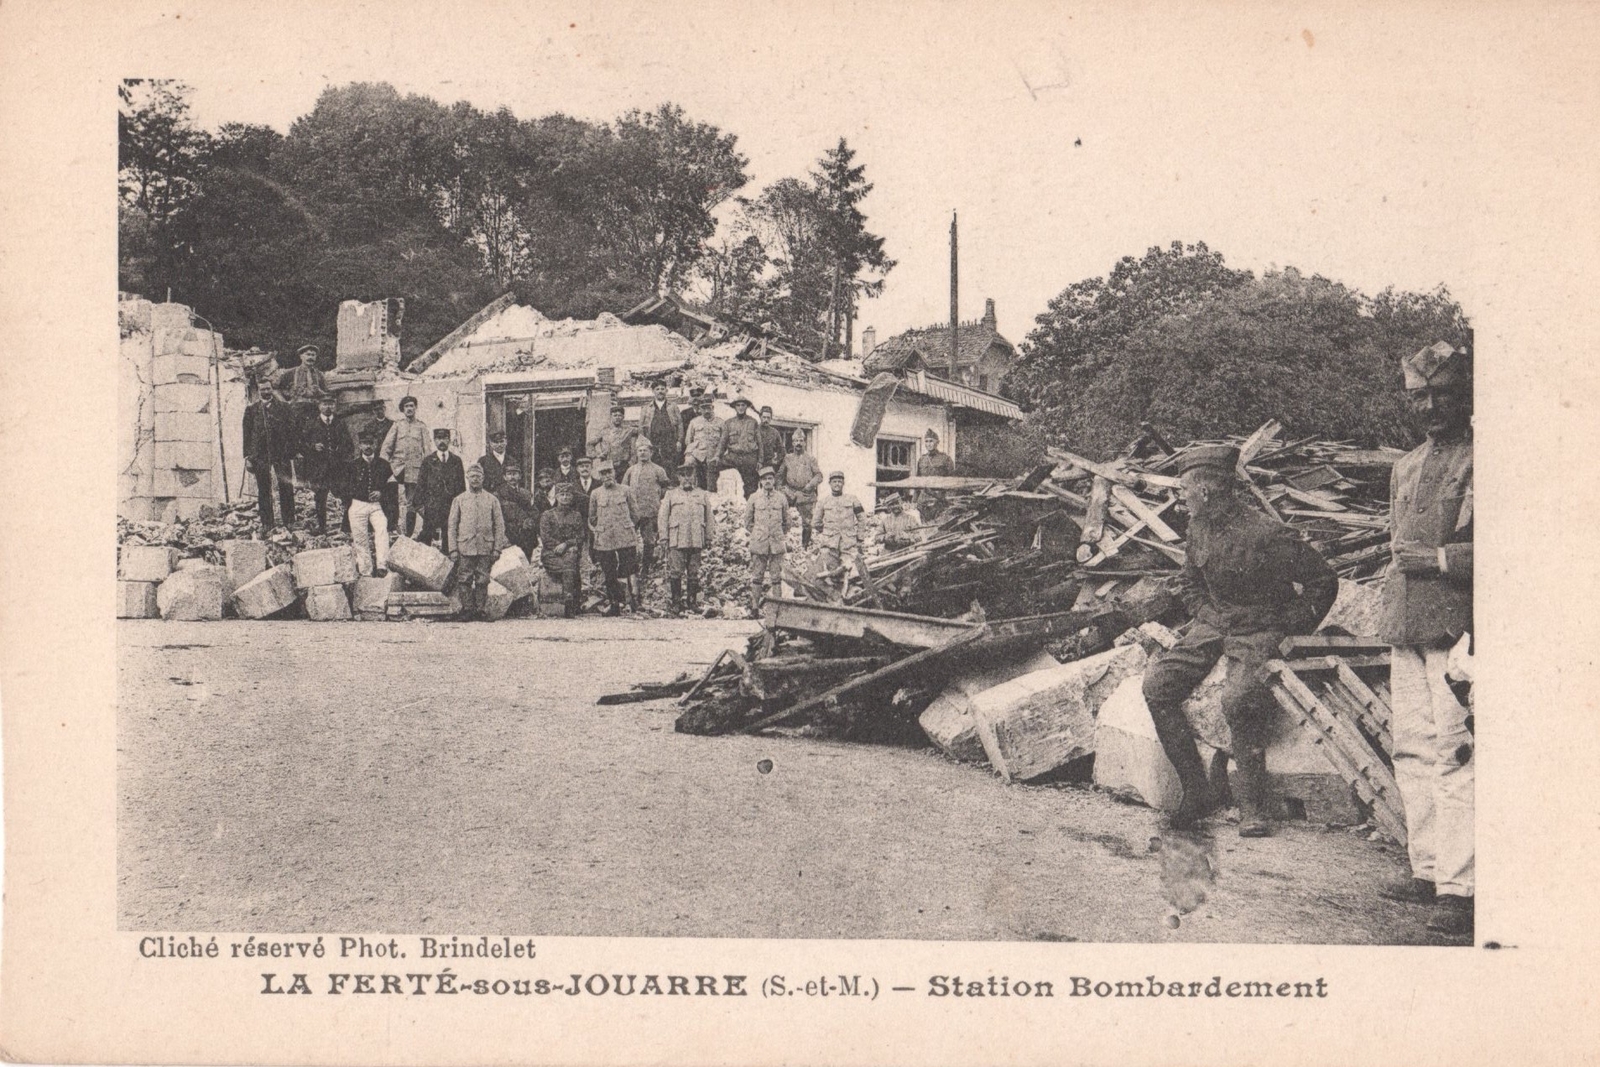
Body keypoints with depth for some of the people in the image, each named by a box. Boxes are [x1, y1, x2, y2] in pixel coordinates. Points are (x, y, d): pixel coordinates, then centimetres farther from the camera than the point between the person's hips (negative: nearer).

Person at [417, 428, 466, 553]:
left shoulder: (456, 460, 11)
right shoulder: (428, 461, 6)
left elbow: (462, 485, 11)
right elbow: (420, 485, 5)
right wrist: (423, 504, -3)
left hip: (452, 506, 1)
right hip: (432, 507, -1)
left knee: (449, 538, 0)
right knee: (427, 535, -6)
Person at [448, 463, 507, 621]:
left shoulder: (492, 500, 9)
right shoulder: (459, 500, 9)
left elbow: (499, 525, 7)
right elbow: (452, 526, 7)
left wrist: (497, 549, -1)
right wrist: (453, 549, -2)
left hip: (485, 548, 0)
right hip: (465, 547, 0)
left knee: (482, 581, 1)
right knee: (464, 581, -3)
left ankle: (480, 611, 7)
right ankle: (467, 610, 3)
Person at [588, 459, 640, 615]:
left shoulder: (625, 492, 7)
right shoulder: (595, 494, 9)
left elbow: (633, 514, 13)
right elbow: (592, 519, 16)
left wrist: (635, 533, 10)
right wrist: (594, 537, 12)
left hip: (626, 538, -1)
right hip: (604, 540, 1)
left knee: (629, 570, -8)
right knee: (609, 575, 3)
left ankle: (633, 600, 3)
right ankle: (615, 604, 12)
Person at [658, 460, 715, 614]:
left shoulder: (703, 495, 12)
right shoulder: (671, 494, 7)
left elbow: (708, 518, 15)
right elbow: (662, 516, 5)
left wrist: (708, 538, 11)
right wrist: (664, 537, -3)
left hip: (696, 542, 2)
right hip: (676, 541, -2)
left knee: (694, 575, 6)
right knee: (675, 573, -6)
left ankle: (693, 604, 14)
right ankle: (676, 603, 3)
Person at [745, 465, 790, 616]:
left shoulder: (781, 498, 6)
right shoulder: (754, 498, 3)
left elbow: (786, 521, 17)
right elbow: (748, 521, 12)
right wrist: (756, 534, 9)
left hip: (777, 544, 1)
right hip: (758, 544, -1)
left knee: (776, 577, 2)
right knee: (757, 576, 0)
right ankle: (754, 608, 3)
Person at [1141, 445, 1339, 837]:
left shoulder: (1266, 535, -17)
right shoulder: (1199, 528, 5)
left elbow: (1324, 582, -10)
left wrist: (1289, 634, -8)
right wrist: (1204, 613, 6)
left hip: (1260, 630, -7)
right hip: (1213, 624, 7)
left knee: (1238, 699, -34)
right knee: (1157, 684, -13)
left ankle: (1252, 805, -19)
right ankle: (1195, 790, -8)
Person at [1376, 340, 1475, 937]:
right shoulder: (1406, 468, 20)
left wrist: (1434, 557, -10)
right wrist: (1391, 617, 15)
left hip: (1457, 626, -8)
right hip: (1406, 630, 8)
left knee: (1454, 755, -10)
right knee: (1411, 753, 8)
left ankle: (1460, 888, -9)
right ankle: (1427, 872, 15)